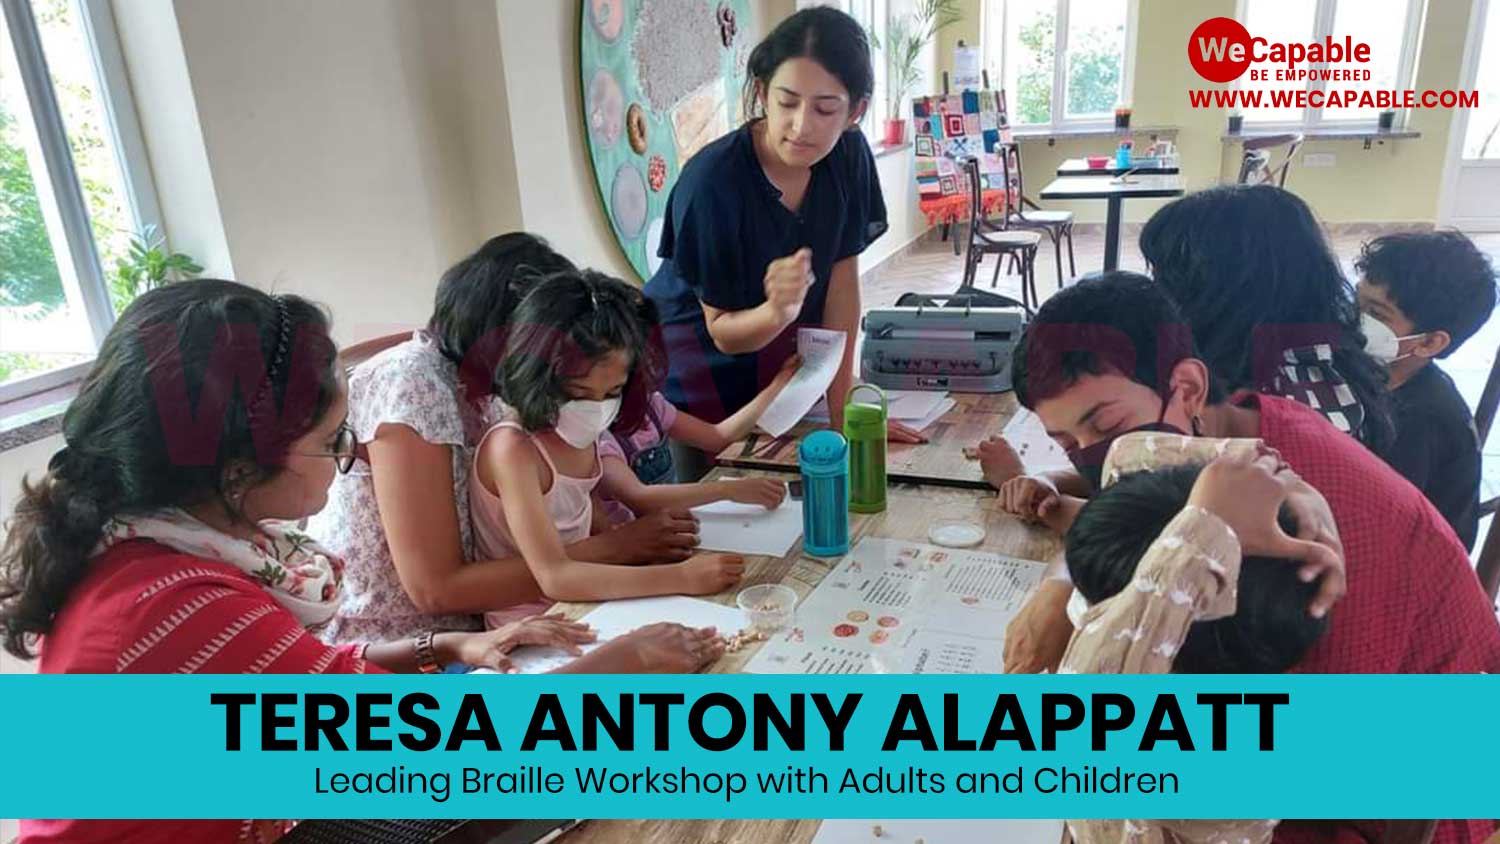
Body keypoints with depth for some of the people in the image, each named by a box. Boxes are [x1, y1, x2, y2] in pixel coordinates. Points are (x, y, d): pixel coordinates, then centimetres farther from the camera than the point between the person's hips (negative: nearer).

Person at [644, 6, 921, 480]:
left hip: (781, 360, 4)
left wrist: (842, 408, -11)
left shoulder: (849, 157, -13)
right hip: (700, 362, -4)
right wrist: (777, 310, -41)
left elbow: (842, 280, -8)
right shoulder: (711, 182, -27)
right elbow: (723, 332, -19)